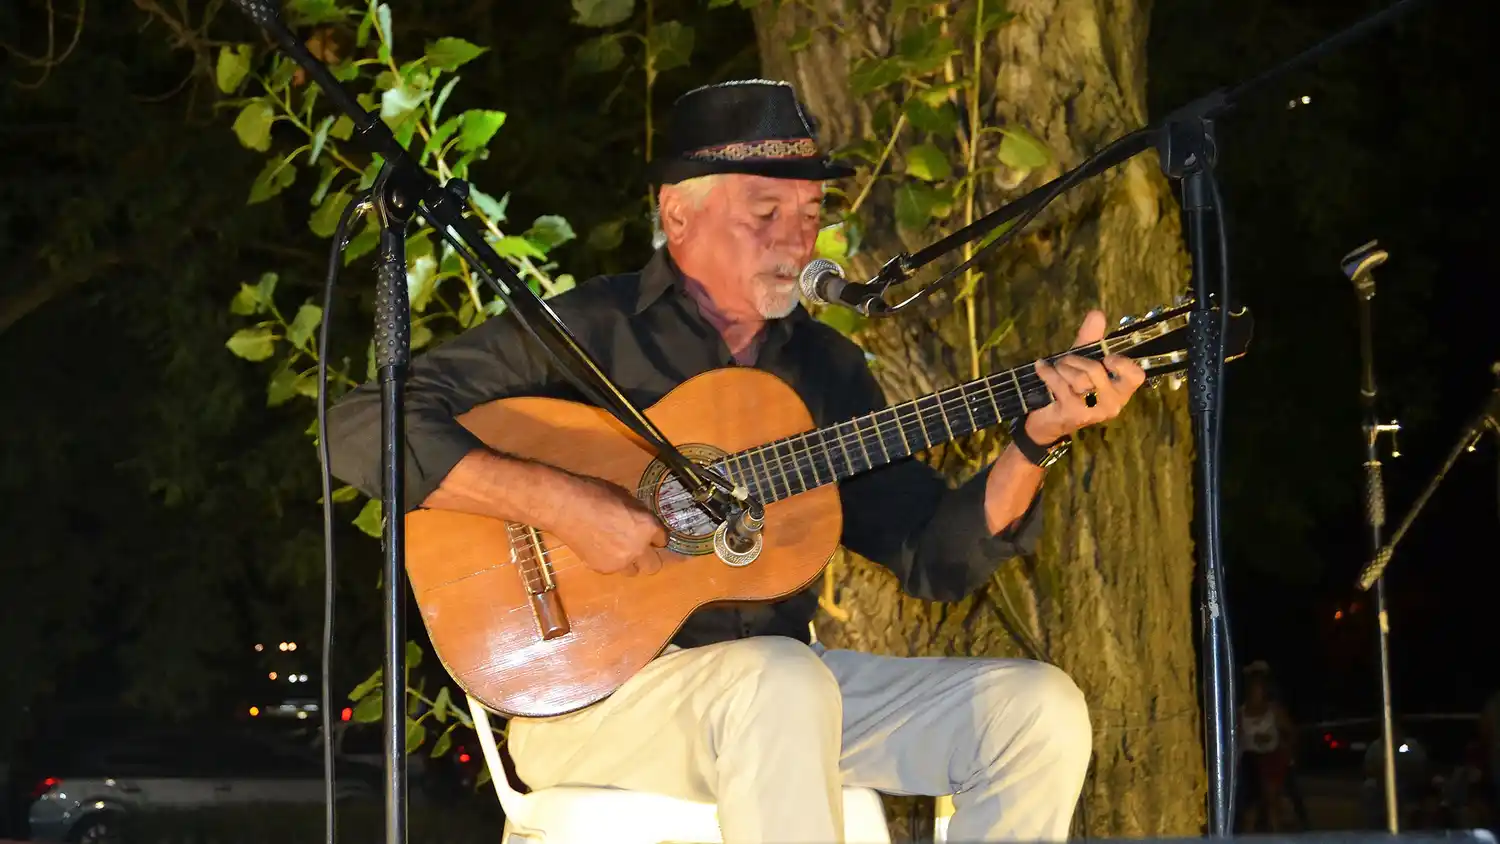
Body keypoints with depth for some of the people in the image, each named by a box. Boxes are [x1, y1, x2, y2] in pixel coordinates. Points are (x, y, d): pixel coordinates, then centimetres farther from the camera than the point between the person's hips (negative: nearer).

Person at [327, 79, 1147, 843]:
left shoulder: (827, 367, 13)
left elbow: (934, 558, 9)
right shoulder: (584, 332, -5)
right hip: (585, 689, -6)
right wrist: (557, 502, -23)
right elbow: (363, 427, -14)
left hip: (781, 682, 6)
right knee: (785, 682, -37)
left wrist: (1036, 439, -6)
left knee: (1041, 707, -9)